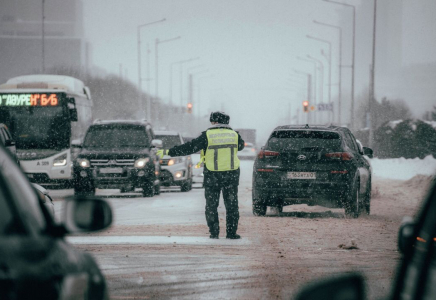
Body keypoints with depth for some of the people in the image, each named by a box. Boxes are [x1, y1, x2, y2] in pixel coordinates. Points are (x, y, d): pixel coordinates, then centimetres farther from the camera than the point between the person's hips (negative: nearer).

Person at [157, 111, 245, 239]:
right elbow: (241, 145, 24)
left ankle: (214, 232, 7)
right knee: (231, 204, 8)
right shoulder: (234, 134, 2)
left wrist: (169, 152, -2)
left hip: (212, 176, -2)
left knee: (211, 205, 9)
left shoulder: (207, 135, -7)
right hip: (231, 175, 2)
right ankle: (231, 232, 5)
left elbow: (189, 148, -8)